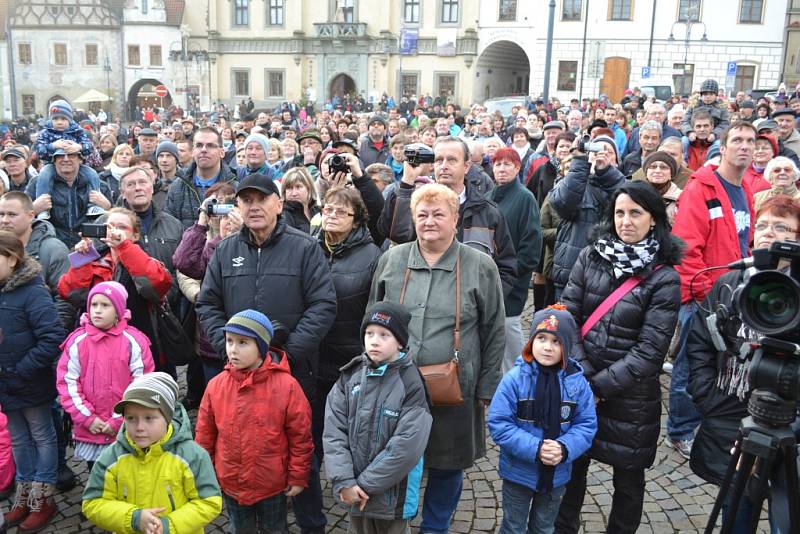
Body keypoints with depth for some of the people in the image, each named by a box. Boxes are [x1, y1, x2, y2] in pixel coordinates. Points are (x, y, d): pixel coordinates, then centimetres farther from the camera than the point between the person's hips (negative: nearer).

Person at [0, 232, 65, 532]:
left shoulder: (32, 292, -19)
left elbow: (53, 338, -25)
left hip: (31, 384, -7)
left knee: (42, 437, 10)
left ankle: (42, 499, 22)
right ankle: (24, 496, 34)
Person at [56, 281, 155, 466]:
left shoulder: (133, 341, -8)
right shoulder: (77, 341, -2)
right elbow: (68, 383, -1)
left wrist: (120, 421, -10)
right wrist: (88, 418, -6)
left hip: (126, 430, -2)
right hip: (89, 430, 2)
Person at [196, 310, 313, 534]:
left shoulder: (286, 385, -17)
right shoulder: (216, 385, -8)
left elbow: (301, 436, -11)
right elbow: (205, 436, 2)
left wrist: (298, 477, -8)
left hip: (273, 485, -2)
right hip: (230, 484, 3)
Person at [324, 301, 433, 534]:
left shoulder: (411, 383, -14)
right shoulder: (350, 376, -1)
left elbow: (407, 445, -18)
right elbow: (334, 430, -5)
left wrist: (367, 484, -16)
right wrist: (343, 481, -15)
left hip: (393, 493, -3)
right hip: (353, 493, 4)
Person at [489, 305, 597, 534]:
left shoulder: (577, 382, -10)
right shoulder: (514, 379, -19)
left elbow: (586, 425, -6)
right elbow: (499, 424, -19)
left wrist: (564, 449, -23)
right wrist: (534, 449, -27)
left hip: (556, 475, 3)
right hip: (518, 473, -2)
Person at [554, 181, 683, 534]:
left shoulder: (664, 277, -8)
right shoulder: (591, 257, 1)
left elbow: (649, 350, -12)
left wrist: (600, 386, -16)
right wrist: (583, 376, -12)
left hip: (631, 396, -2)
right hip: (579, 386, 3)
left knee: (628, 477, 14)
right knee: (570, 468, 14)